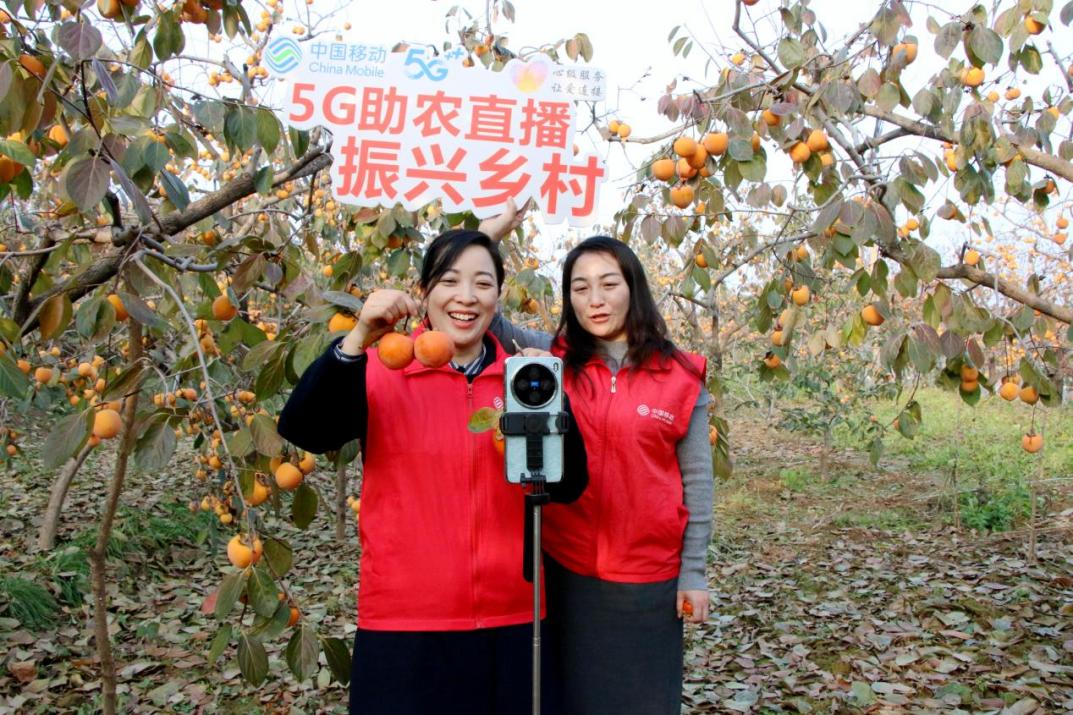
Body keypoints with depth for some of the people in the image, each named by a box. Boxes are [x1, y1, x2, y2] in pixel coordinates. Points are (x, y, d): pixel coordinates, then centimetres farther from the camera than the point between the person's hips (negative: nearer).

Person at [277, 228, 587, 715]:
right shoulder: (378, 371, -4)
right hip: (405, 622, -2)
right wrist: (357, 340, -33)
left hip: (511, 620, 3)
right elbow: (301, 431, -19)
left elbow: (567, 489, -2)